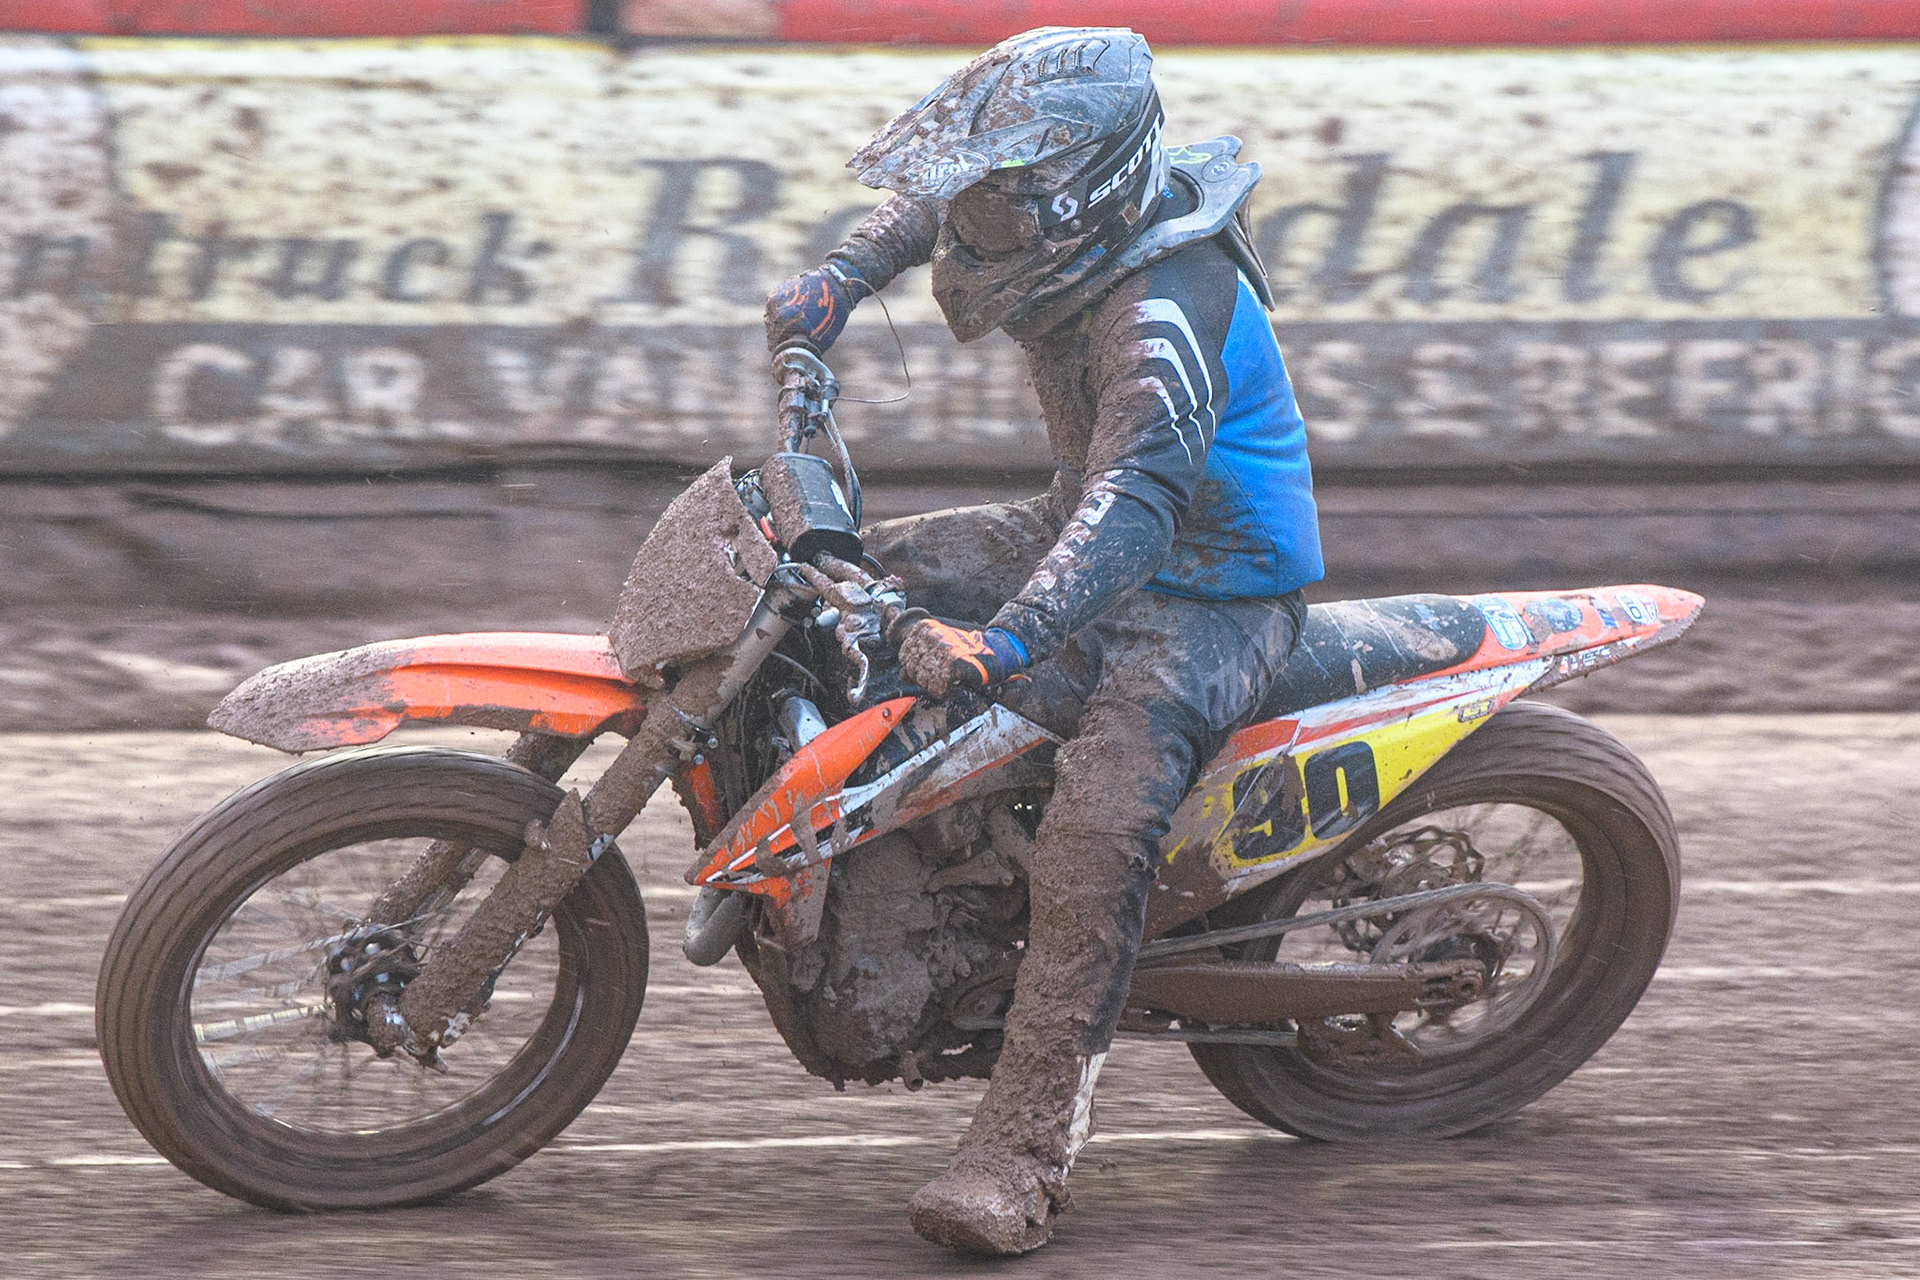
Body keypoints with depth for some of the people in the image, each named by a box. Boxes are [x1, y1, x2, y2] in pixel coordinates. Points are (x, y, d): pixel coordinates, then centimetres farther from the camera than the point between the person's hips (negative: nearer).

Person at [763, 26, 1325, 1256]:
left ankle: (1024, 1156, -38)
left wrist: (1006, 640, -58)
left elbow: (1136, 503, -47)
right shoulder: (1083, 215, -4)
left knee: (1099, 822, -32)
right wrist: (843, 276, 4)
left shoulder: (1162, 314, -32)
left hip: (1213, 595, -10)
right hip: (1087, 527, 10)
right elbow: (937, 196, 20)